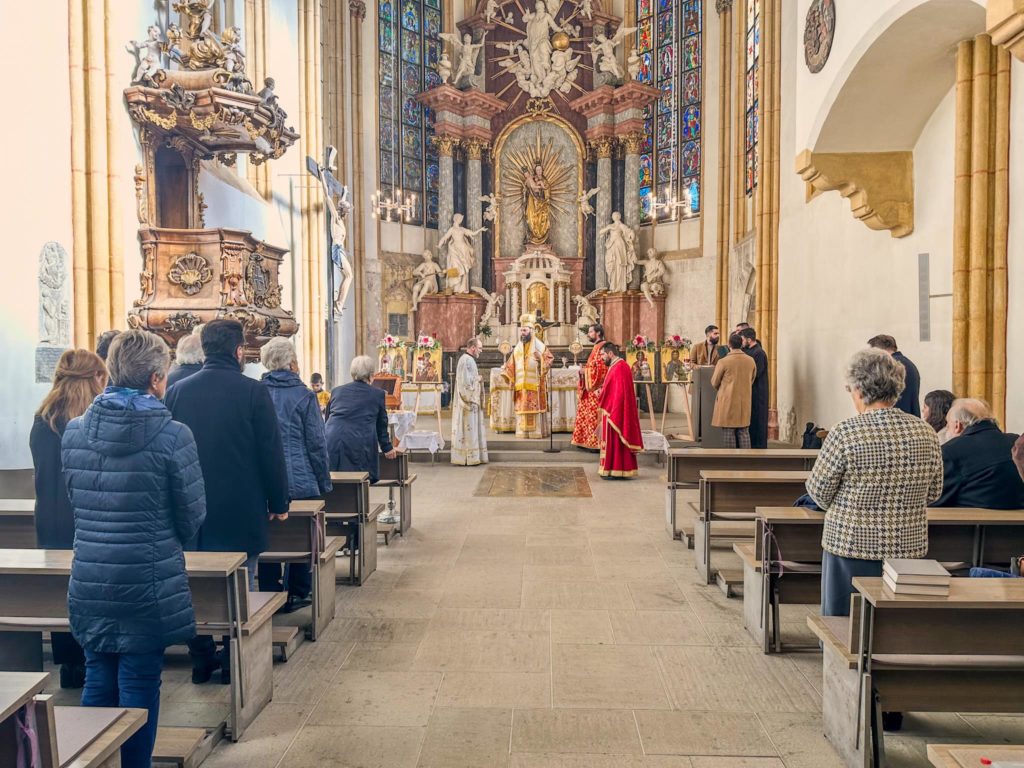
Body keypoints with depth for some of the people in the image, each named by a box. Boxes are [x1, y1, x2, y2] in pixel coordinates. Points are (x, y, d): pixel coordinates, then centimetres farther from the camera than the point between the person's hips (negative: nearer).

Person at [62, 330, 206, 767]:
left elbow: (74, 502, 10)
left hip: (88, 583, 5)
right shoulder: (173, 435, -16)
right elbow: (192, 517, -8)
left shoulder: (74, 432, -1)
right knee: (139, 687, 8)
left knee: (98, 682, 19)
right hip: (148, 587, -5)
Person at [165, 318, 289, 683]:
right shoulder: (253, 391, -12)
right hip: (241, 509, -4)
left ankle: (201, 660, 23)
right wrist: (278, 503, 0)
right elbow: (271, 451, -10)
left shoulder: (177, 391, 1)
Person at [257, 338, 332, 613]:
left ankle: (269, 594, 19)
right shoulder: (303, 396, -9)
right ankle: (296, 595, 18)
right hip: (299, 482, -3)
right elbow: (317, 444, -7)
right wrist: (324, 484, 1)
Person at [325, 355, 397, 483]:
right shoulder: (377, 394, 11)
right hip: (359, 446, -3)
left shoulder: (337, 391, 20)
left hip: (330, 444, 3)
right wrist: (387, 448, 32)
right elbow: (381, 425, 19)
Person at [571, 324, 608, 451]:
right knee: (587, 415, 12)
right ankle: (587, 441, 17)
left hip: (596, 388, -10)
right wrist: (585, 370, 9)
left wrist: (585, 371, -13)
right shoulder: (596, 347, 18)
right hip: (590, 388, 10)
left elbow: (601, 368, -21)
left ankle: (596, 443, -4)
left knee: (594, 416, -8)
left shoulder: (602, 347, -13)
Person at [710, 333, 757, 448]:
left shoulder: (723, 362, -13)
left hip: (727, 401, -4)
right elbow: (751, 381, 14)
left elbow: (714, 383, -1)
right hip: (745, 402, 4)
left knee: (728, 433, 3)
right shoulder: (751, 361, 0)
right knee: (744, 432, 11)